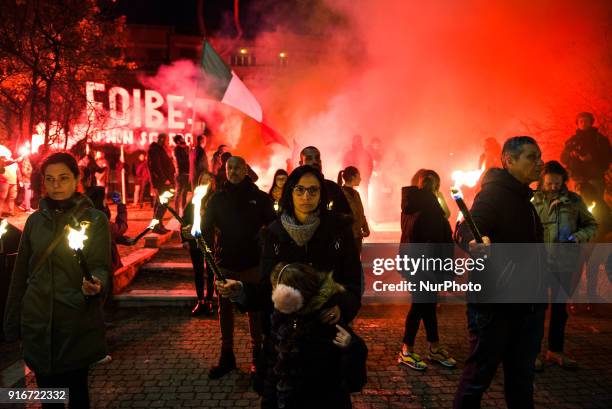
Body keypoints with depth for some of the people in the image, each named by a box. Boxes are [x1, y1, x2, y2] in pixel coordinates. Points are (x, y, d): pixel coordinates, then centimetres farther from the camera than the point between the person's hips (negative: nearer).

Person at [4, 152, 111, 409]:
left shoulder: (95, 219, -4)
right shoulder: (35, 220, 6)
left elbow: (100, 266, -8)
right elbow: (20, 273, 10)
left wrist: (97, 284, -32)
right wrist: (12, 321, 9)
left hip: (77, 322, -3)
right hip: (37, 322, 3)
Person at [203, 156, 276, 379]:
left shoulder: (259, 197, -1)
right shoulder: (217, 198, 5)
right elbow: (206, 227, 9)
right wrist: (213, 246, -4)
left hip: (252, 263, -2)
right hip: (224, 263, 2)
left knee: (255, 309, 7)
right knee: (225, 310, 9)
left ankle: (257, 354, 21)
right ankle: (227, 356, 22)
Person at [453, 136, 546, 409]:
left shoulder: (523, 198, 15)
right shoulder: (493, 192, -12)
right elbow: (464, 229, -29)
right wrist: (475, 241, -50)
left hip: (527, 305, 9)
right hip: (495, 305, -9)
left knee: (521, 381, 17)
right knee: (479, 375, 0)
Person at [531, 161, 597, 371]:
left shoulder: (574, 200, 3)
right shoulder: (532, 201, -4)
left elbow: (591, 225, 11)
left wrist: (578, 237, -9)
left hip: (567, 261, 3)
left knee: (560, 305, 14)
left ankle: (555, 350, 29)